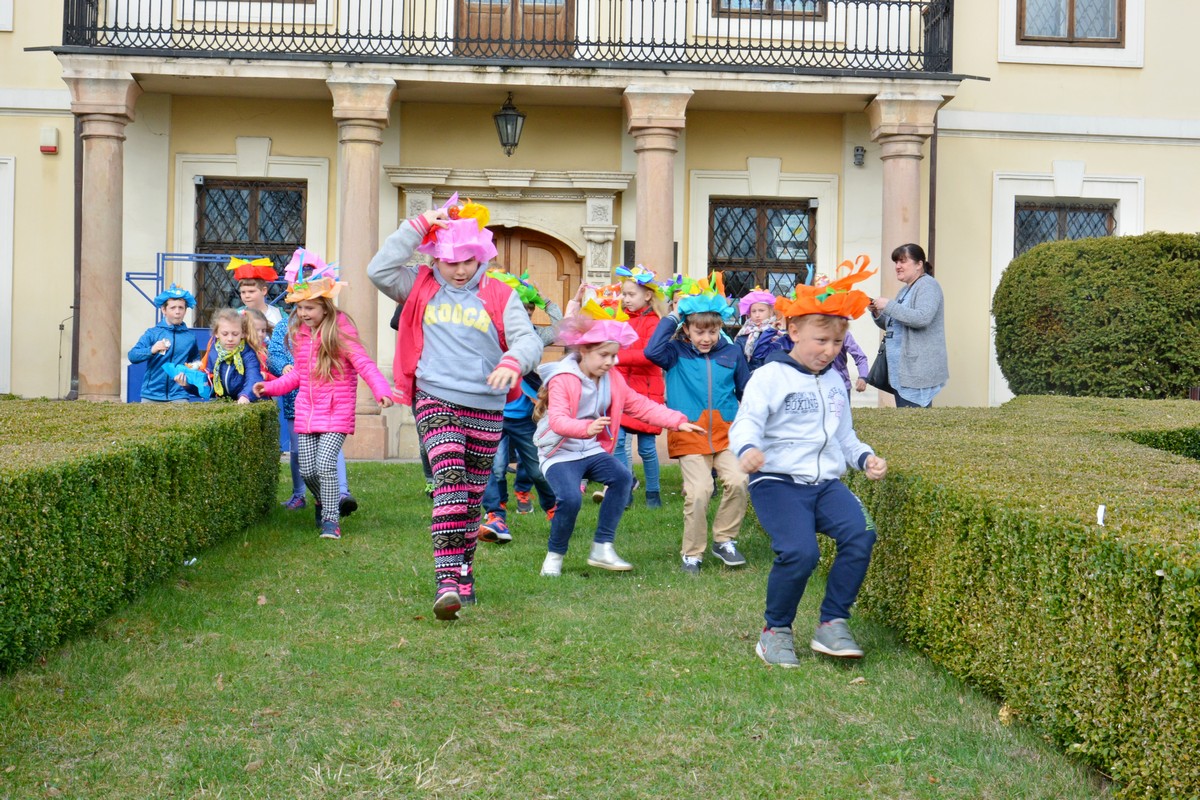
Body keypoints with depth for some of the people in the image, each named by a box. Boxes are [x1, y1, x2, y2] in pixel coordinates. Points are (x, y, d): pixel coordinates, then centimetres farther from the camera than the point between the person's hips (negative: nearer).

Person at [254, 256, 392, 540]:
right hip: (306, 411, 6)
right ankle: (325, 504, 33)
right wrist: (270, 387, 11)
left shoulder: (340, 330, -10)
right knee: (307, 470, 6)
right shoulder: (300, 333, 9)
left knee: (325, 464, -17)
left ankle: (330, 519, -4)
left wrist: (381, 390, -34)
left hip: (336, 412, -6)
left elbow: (363, 363, -19)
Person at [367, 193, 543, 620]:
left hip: (486, 407, 2)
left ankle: (464, 573, 31)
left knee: (473, 494, 13)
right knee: (449, 482, -20)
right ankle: (446, 580, -25)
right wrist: (418, 225, -10)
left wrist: (513, 362, -29)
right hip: (436, 400, -2)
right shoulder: (421, 289, 7)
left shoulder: (499, 296, 5)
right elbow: (379, 269, -8)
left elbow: (529, 339, -5)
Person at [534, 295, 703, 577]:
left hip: (592, 450, 6)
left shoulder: (612, 379, 7)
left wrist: (677, 421, -4)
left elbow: (640, 406, 7)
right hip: (560, 452, -6)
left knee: (622, 477, -22)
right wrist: (586, 428, -48)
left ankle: (602, 549, -12)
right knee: (570, 498, -29)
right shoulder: (561, 379, -15)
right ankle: (554, 555, -2)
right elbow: (558, 420, -28)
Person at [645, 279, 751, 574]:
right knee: (698, 493, -12)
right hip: (690, 436, -2)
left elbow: (746, 390, 18)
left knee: (738, 481, -17)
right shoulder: (676, 353, 2)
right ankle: (692, 554, 8)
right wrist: (674, 315, -12)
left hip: (726, 434, 2)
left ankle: (724, 541, 6)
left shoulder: (732, 353, 8)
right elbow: (652, 351, -20)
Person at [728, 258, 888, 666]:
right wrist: (747, 448, -36)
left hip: (826, 482, 6)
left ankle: (832, 624, -7)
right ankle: (776, 630, -3)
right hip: (777, 480, -6)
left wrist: (865, 457, 9)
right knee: (799, 551, -28)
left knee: (861, 533, -22)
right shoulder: (770, 376, -1)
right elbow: (746, 421, -14)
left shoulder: (835, 382, 19)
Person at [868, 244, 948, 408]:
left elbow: (922, 318, -24)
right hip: (900, 370, 10)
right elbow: (893, 325, 27)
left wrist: (888, 305, -18)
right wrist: (876, 313, 7)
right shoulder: (906, 289, 21)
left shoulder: (927, 286, -7)